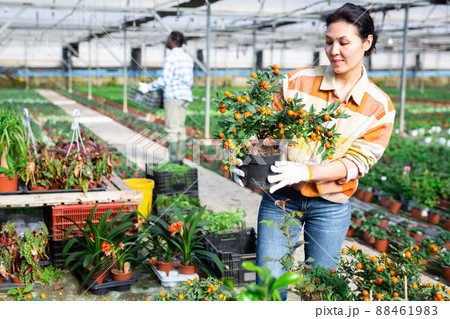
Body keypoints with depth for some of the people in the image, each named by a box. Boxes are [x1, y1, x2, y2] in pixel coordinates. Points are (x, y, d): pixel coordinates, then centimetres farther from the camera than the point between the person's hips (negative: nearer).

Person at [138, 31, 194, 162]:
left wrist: (148, 87, -5)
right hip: (186, 95, 9)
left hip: (174, 96, -9)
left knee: (171, 129, -6)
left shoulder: (171, 57, -10)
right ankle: (180, 159, 11)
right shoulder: (187, 57, 16)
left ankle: (174, 161, -7)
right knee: (180, 128, 10)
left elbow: (164, 80, -15)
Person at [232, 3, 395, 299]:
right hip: (281, 196, 0)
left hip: (331, 207, 0)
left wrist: (305, 172, -24)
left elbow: (355, 162, -9)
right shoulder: (299, 80, -3)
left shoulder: (380, 107, -4)